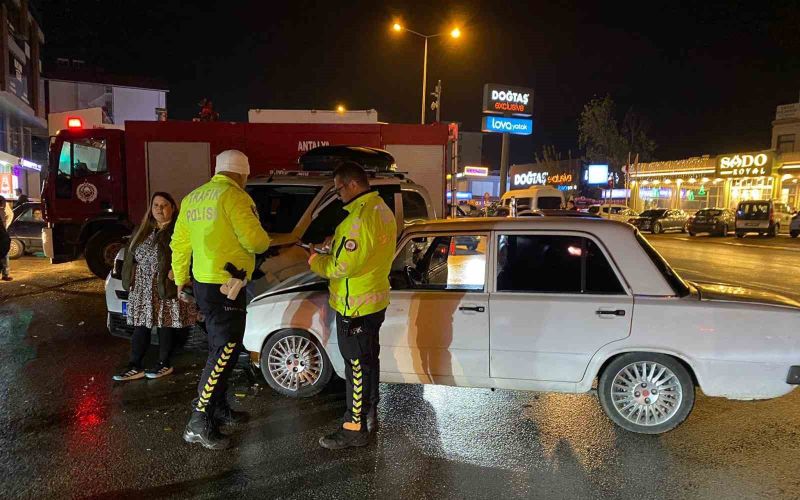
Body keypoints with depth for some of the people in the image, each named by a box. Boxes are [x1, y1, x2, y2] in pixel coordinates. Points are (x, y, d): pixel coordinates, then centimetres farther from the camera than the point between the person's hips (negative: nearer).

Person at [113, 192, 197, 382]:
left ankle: (165, 364, 16)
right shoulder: (143, 230, 16)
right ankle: (135, 367, 11)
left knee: (166, 324, 3)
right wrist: (130, 278, 10)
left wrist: (175, 270, -24)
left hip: (167, 287, -6)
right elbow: (131, 255, 22)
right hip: (142, 288, 6)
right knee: (140, 325, 6)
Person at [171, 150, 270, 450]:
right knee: (225, 352, -4)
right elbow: (254, 241, -20)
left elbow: (179, 243, 16)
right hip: (225, 287, -9)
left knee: (220, 349, 19)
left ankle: (220, 409, 29)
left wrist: (180, 279, 28)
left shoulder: (192, 198, 13)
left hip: (203, 284, 9)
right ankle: (199, 423, -1)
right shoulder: (234, 196, -13)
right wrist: (265, 242, 4)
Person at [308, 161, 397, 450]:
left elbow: (343, 266, -25)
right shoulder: (383, 210, 7)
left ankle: (355, 429, 13)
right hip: (376, 300, 10)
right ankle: (369, 413, 36)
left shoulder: (360, 218, -25)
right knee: (369, 359, 21)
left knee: (357, 366, 1)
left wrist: (317, 262, -8)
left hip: (355, 306, -10)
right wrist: (338, 244, 7)